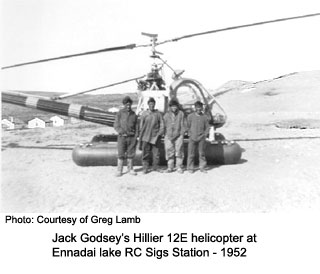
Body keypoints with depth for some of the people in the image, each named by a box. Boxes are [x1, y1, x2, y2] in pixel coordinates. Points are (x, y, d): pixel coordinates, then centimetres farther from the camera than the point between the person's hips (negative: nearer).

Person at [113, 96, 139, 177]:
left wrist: (136, 136, -1)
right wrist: (122, 132, -16)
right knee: (121, 154, -1)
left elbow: (136, 126, 9)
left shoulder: (134, 115, 8)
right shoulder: (120, 113, 1)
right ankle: (119, 171, 5)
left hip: (132, 137, 2)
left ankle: (130, 169, 17)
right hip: (122, 137, -2)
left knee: (131, 154, 6)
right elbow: (116, 125, -1)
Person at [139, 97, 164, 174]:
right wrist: (141, 135, 4)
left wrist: (159, 133, -5)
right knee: (145, 153, 0)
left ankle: (155, 167, 19)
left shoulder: (158, 114, 6)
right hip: (146, 137, 0)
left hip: (155, 137, 1)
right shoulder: (144, 114, 6)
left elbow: (161, 124, 7)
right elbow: (141, 125, 10)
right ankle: (145, 168, 8)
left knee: (156, 153, 4)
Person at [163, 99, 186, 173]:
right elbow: (164, 126, 12)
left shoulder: (181, 114, 4)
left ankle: (179, 167, 8)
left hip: (178, 136, -1)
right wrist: (166, 135, 3)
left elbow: (184, 125, 5)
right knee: (169, 151, 1)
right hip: (168, 136, 2)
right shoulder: (166, 115, 9)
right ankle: (170, 167, 10)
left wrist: (181, 134, -3)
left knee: (179, 151, -2)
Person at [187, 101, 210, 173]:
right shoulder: (190, 116, 3)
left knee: (202, 153, 4)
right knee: (191, 154, 0)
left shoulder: (205, 117, 6)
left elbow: (207, 127, 11)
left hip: (201, 138, 1)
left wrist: (205, 134, 1)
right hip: (192, 138, -1)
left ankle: (202, 168, 14)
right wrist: (189, 134, -2)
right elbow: (188, 126, 6)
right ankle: (190, 168, 10)